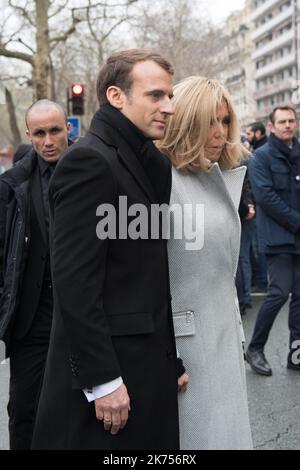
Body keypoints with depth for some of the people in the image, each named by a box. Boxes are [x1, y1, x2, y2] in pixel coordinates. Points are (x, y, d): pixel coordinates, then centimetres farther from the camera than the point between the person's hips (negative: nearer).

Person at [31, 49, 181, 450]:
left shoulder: (143, 161, 12)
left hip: (145, 357, 9)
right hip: (108, 362, -9)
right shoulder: (89, 161, -17)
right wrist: (102, 380, -20)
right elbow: (75, 282, -21)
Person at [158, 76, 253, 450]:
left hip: (224, 337, 8)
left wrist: (237, 329, 18)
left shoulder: (224, 177, 10)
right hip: (182, 341, -7)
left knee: (227, 431, 14)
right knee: (192, 435, 1)